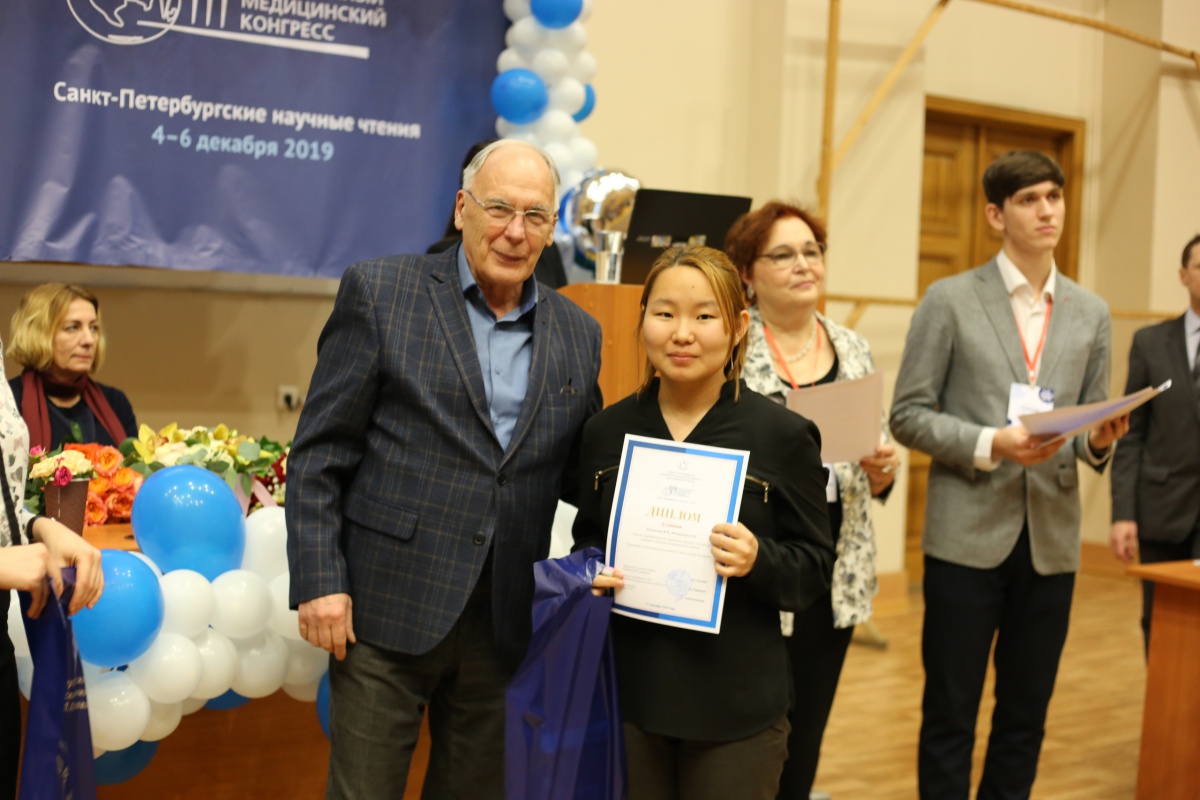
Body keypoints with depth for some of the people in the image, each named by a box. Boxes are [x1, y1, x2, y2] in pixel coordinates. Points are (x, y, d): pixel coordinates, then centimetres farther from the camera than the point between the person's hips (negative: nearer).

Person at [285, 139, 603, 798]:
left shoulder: (577, 335, 9)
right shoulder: (379, 292, -2)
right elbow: (318, 454, -4)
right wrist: (319, 583, -11)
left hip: (502, 621, 4)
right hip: (388, 611, -3)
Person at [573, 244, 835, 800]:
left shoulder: (784, 435, -5)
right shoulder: (607, 431, 3)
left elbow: (815, 566, -2)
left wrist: (759, 560, -21)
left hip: (737, 709, -2)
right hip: (627, 692, 3)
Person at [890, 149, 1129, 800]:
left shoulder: (1091, 314, 10)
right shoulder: (951, 301, -2)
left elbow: (1089, 433, 13)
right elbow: (908, 415, -4)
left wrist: (1099, 439, -10)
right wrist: (991, 445, -17)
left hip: (1051, 540, 4)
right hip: (969, 535, -4)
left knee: (1026, 715, 12)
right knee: (950, 714, 4)